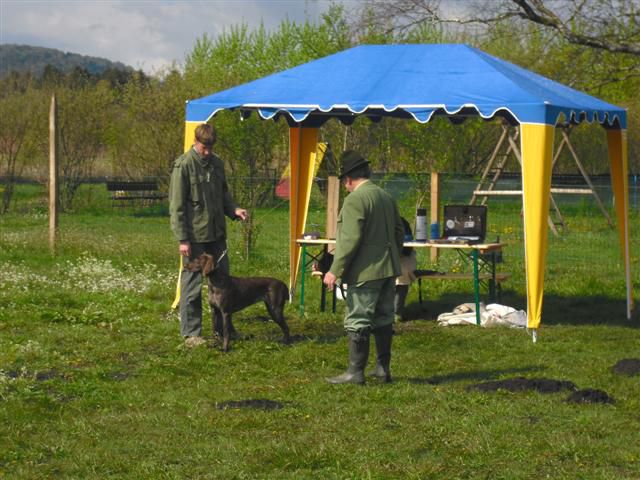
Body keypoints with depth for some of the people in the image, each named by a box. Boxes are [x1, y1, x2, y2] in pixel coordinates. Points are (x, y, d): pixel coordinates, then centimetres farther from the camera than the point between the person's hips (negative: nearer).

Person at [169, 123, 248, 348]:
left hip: (216, 234, 7)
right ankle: (191, 333, 6)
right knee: (192, 285, -1)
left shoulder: (216, 164, 9)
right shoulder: (184, 165, -11)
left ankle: (223, 328, 23)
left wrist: (234, 210, -1)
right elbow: (176, 205, -12)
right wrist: (182, 239, -16)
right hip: (195, 236, -7)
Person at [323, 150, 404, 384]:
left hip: (366, 272, -9)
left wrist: (335, 271, -17)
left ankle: (355, 372, -3)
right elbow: (399, 232, 18)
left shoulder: (355, 200, -15)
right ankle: (383, 369, 19)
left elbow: (350, 239, -20)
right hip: (388, 269, 9)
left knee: (358, 322, -4)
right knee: (383, 319, 13)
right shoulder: (387, 197, 11)